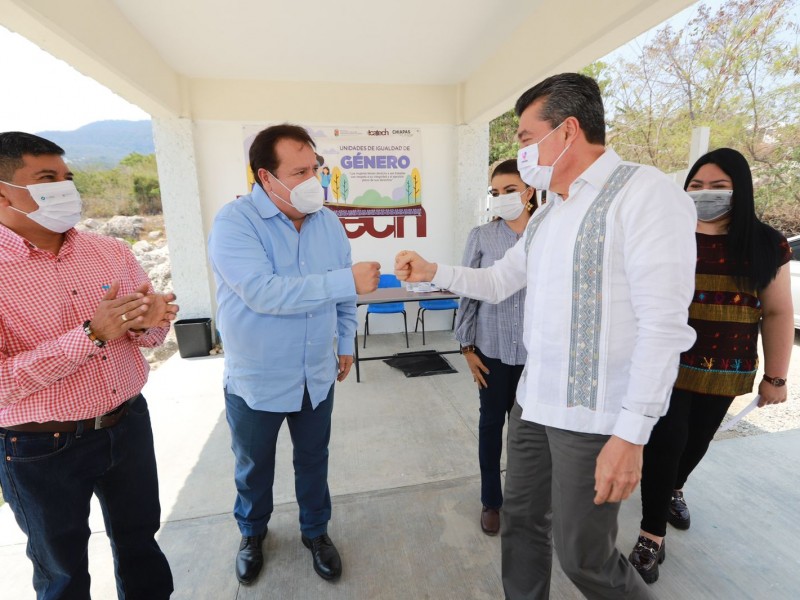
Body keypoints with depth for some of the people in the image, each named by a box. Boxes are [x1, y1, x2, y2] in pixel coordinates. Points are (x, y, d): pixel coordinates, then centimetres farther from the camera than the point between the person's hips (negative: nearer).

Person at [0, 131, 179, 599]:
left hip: (129, 425, 4)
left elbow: (146, 333, 6)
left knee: (140, 538, 24)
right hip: (42, 451, -3)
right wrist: (91, 334, -27)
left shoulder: (112, 252, -1)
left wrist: (147, 323, -17)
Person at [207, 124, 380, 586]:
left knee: (313, 461, 21)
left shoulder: (328, 222, -2)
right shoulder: (235, 222, -19)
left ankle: (316, 531, 48)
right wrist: (347, 282, -34)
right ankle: (253, 533, 52)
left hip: (317, 377, 3)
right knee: (254, 469, 22)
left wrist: (346, 343, 10)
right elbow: (263, 292, -33)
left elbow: (342, 294, 7)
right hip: (256, 382, -3)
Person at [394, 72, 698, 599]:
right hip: (533, 403, 8)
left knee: (584, 557, 10)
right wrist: (433, 271, 5)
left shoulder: (645, 193, -13)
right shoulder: (547, 215, 13)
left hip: (593, 417, -7)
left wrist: (632, 434, -19)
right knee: (521, 523, 20)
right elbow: (498, 283, 18)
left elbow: (664, 325, -19)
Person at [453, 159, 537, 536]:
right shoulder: (481, 237, -4)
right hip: (492, 348, 0)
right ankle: (491, 501, 33)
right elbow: (468, 293, -2)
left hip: (536, 349, 1)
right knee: (492, 422, 12)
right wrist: (467, 347, -3)